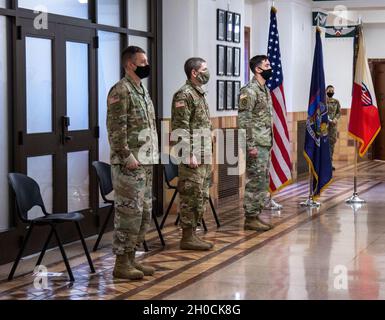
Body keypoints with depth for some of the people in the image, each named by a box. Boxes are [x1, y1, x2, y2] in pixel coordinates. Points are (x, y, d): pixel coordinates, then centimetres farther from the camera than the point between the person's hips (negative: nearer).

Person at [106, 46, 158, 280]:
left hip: (146, 162, 10)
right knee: (129, 212, -6)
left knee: (145, 212, 12)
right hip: (130, 163, -10)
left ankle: (131, 257, 21)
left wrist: (150, 157, 17)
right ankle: (121, 263, 2)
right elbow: (116, 128, -18)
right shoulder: (121, 91, -13)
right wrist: (127, 157, -20)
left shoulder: (142, 89, 17)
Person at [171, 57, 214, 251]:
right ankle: (188, 237, 0)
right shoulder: (184, 95, -13)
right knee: (191, 196, -6)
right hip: (192, 157, -10)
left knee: (201, 196, 12)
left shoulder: (199, 94, 17)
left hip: (204, 157, 10)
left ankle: (193, 233, 18)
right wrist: (190, 154, -22)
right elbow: (181, 128, -18)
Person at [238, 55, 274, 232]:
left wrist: (269, 142, 18)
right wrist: (250, 145, -21)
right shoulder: (249, 91, -14)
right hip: (256, 145, -9)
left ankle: (256, 215, 18)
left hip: (266, 144, 9)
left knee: (262, 182, 12)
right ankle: (250, 219, 0)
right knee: (255, 182, -6)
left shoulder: (265, 89, 15)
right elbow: (243, 120, -18)